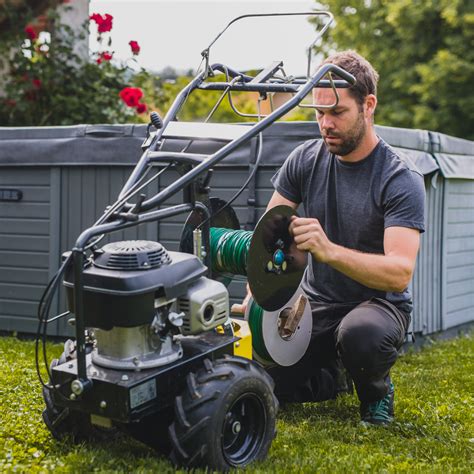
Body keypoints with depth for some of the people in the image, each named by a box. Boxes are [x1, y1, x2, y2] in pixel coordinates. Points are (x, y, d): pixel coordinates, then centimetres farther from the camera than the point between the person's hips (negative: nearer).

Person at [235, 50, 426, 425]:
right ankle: (329, 370, 19)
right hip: (316, 302, 5)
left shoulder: (402, 179, -17)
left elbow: (400, 273, -29)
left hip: (378, 302, -4)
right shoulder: (306, 160, -3)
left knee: (360, 335, -39)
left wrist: (329, 251, -46)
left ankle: (376, 389, -2)